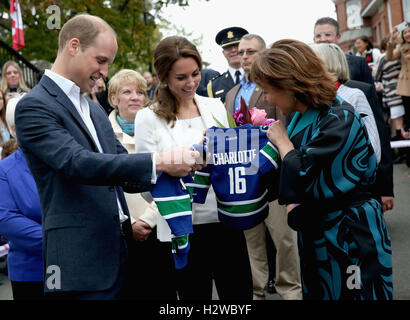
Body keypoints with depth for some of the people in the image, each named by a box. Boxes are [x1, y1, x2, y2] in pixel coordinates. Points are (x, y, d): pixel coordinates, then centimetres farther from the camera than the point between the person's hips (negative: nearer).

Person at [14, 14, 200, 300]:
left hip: (118, 253, 8)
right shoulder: (34, 106, -8)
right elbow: (78, 163, -22)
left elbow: (122, 172, 17)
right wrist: (158, 162, -26)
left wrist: (171, 168, -2)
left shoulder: (95, 110, 19)